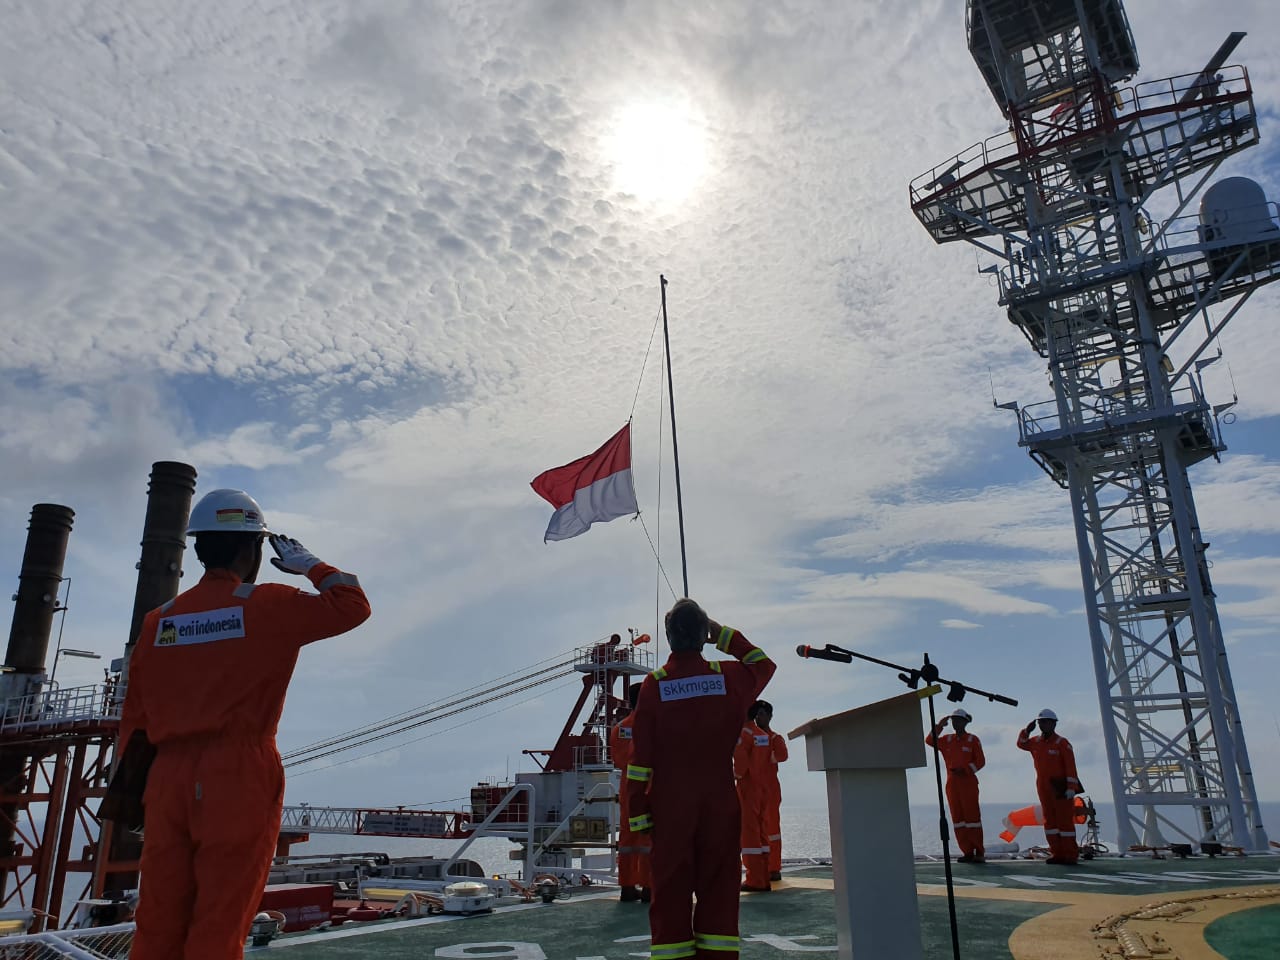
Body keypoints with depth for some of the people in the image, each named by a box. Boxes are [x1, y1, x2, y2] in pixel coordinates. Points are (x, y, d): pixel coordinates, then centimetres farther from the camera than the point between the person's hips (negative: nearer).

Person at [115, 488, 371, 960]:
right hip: (240, 779, -4)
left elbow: (134, 719, 12)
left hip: (170, 780, 5)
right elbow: (352, 606, 2)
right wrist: (308, 564, 15)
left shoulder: (159, 619, 10)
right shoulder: (268, 605, -4)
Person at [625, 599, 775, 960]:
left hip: (669, 804, -1)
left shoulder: (654, 684, -5)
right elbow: (764, 665, 20)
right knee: (719, 888, 7)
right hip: (720, 801, 1)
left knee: (671, 889, 5)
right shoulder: (728, 676, -3)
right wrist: (725, 635, 16)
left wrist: (638, 810, 1)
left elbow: (641, 756, -4)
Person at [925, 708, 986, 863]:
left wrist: (965, 770, -15)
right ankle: (968, 853, 9)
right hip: (952, 783, 5)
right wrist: (939, 726, -5)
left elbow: (981, 761, -2)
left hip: (968, 782, -5)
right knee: (958, 818, 4)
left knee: (972, 816, -7)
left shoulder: (973, 740, 0)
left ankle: (979, 852, -2)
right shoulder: (947, 740, 13)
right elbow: (930, 741, 3)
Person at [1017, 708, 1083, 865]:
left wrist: (1071, 788, -18)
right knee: (1050, 821, 8)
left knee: (1065, 820, -4)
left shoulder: (1062, 743, -9)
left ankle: (1070, 855, 1)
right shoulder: (1036, 742, 10)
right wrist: (1027, 731, 7)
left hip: (1060, 788, -7)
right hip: (1044, 788, 7)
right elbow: (1021, 744, 24)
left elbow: (1070, 767, -13)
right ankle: (1057, 854, 14)